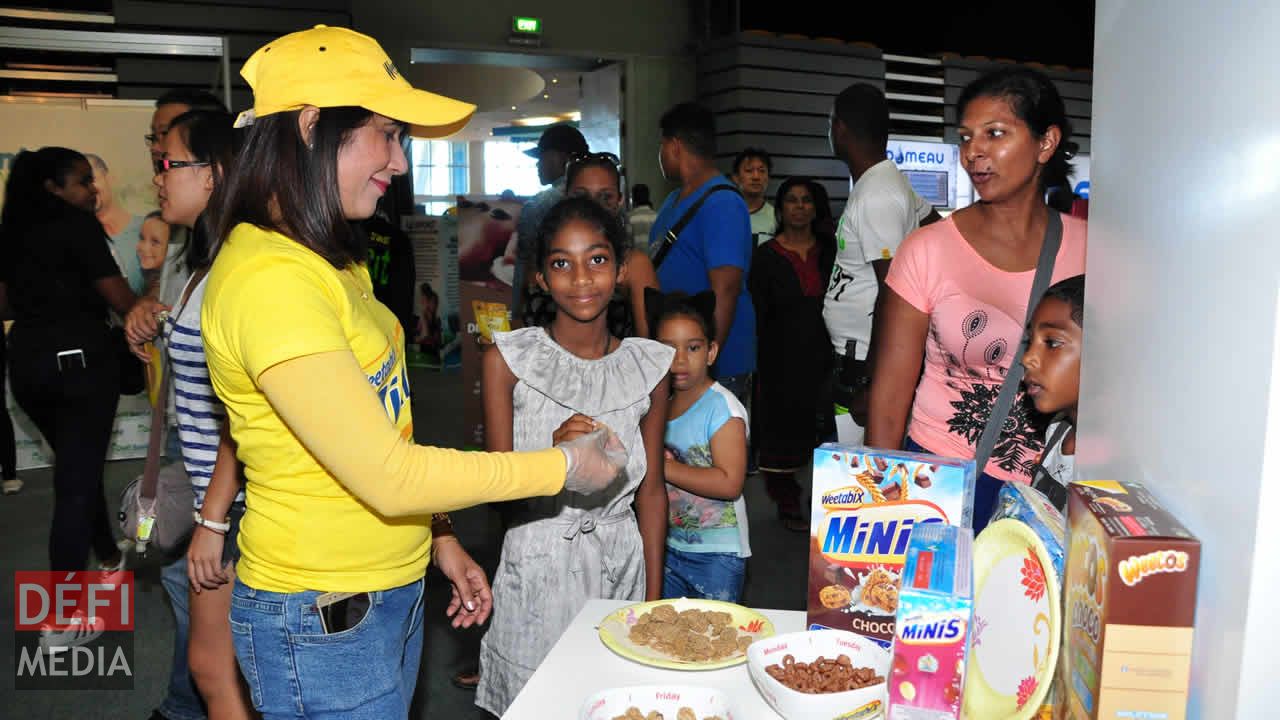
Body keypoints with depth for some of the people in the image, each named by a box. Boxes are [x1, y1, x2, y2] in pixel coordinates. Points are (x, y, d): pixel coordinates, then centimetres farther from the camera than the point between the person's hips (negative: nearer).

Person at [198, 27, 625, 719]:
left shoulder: (329, 261, 8)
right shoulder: (266, 277, -23)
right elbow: (388, 475, -25)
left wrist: (439, 536, 10)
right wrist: (564, 466, -16)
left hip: (390, 590, 9)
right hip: (323, 620, -8)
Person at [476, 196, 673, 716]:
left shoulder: (649, 366, -1)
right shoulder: (507, 360, -8)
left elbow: (651, 489, 5)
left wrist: (654, 595, 5)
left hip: (621, 562, 2)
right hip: (538, 565, -2)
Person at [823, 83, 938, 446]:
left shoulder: (876, 197, -18)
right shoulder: (889, 181, 12)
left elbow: (892, 294, -22)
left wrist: (871, 384, -22)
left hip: (867, 362, -10)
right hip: (852, 352, 10)